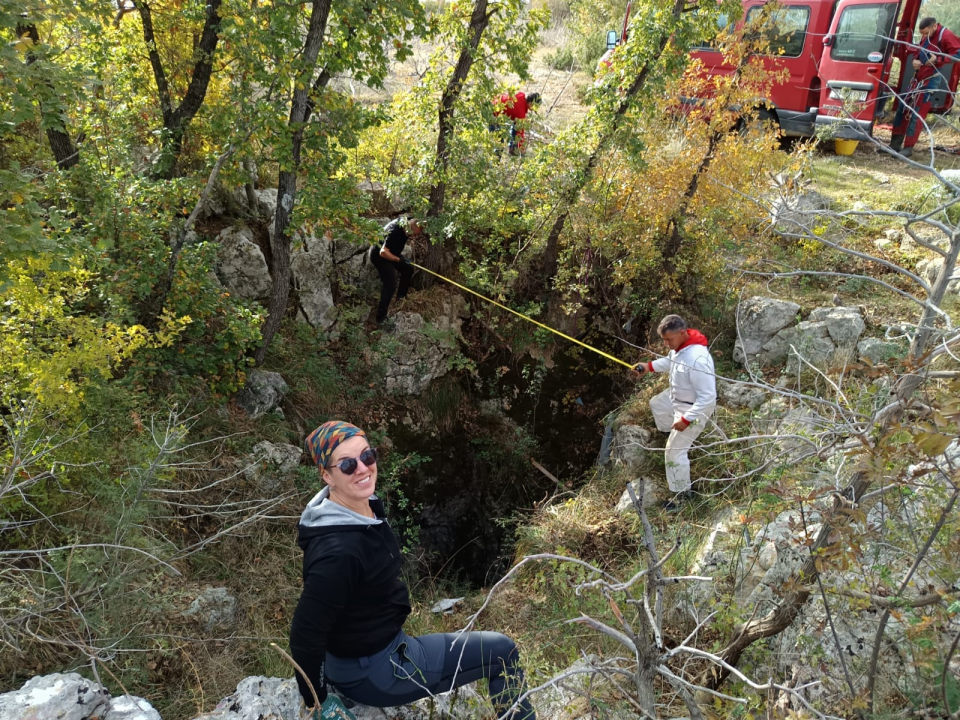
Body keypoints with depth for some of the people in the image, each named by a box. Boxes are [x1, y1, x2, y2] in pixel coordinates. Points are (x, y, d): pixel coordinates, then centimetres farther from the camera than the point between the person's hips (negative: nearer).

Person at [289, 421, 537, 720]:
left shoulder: (366, 506, -4)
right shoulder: (337, 551, -34)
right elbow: (305, 636, -27)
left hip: (380, 647, 9)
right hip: (371, 672, -9)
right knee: (502, 651, 0)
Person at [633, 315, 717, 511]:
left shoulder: (697, 359, -41)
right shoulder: (680, 345, -12)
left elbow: (708, 397, -36)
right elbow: (671, 361, 14)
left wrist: (686, 420, -31)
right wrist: (649, 366, 1)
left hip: (693, 408, -10)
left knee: (675, 451, -1)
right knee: (656, 405, 36)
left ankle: (682, 493, 18)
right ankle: (674, 435, 58)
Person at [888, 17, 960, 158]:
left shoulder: (945, 36, -12)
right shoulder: (925, 37, 10)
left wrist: (937, 60, -22)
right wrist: (915, 61, 2)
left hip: (931, 80, -8)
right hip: (918, 78, 8)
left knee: (917, 114, -8)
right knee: (902, 108, 6)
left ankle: (908, 148, -3)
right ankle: (895, 144, 11)